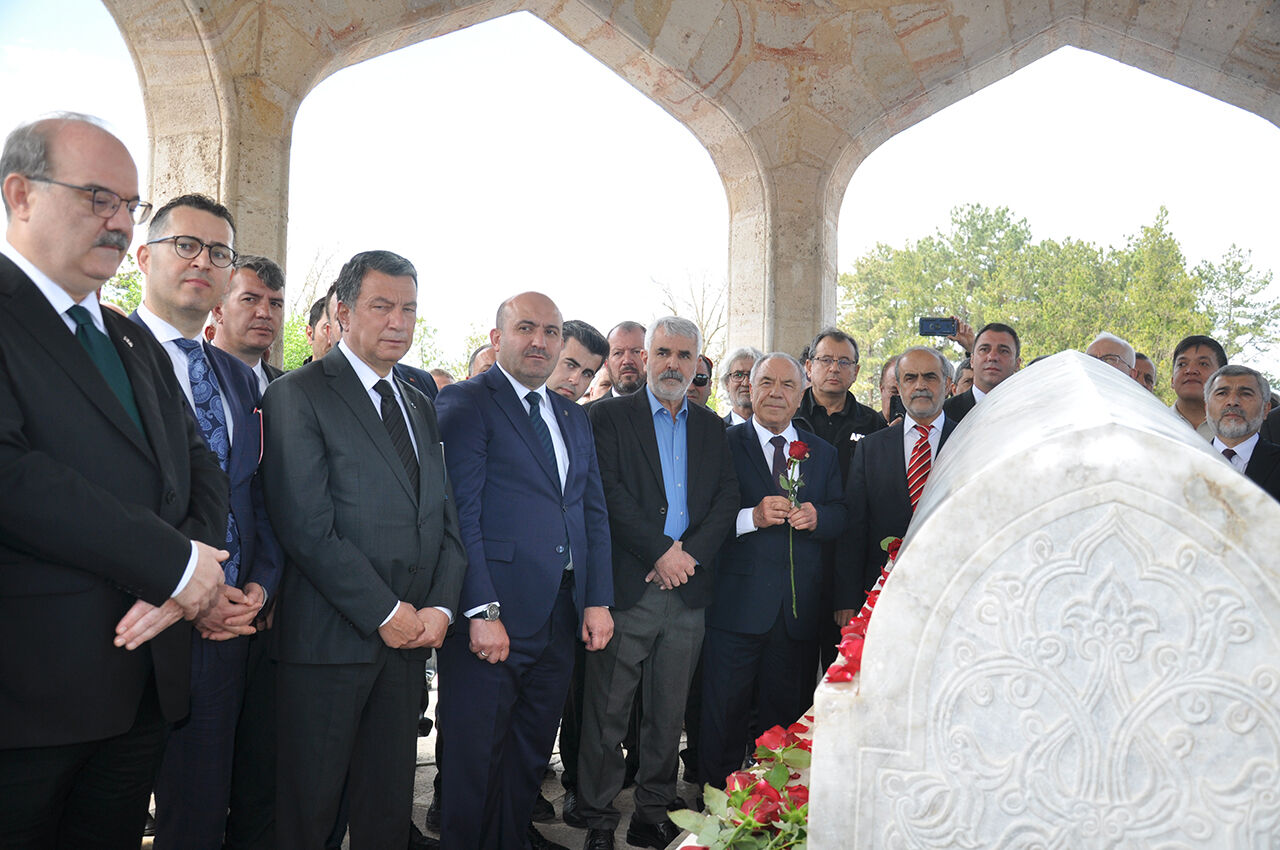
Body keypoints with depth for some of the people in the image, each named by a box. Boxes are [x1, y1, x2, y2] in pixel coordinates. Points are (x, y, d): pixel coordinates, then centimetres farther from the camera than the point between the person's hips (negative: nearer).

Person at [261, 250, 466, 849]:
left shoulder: (420, 406, 16)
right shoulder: (298, 395, -6)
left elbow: (445, 518, 13)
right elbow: (307, 528, -14)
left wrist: (440, 606, -2)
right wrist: (385, 613, -14)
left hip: (410, 637, 6)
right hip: (329, 637, -6)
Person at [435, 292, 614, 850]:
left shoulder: (574, 418, 16)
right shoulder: (466, 403, -6)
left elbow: (594, 514, 15)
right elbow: (461, 513, -14)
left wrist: (599, 600, 5)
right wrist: (482, 611, -20)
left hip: (562, 616, 7)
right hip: (493, 615, -6)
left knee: (532, 750, 17)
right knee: (476, 754, 6)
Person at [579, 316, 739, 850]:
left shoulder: (711, 427, 15)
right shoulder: (611, 415, 2)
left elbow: (727, 498, 6)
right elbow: (609, 492, -9)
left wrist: (691, 554, -9)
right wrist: (660, 552, -14)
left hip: (687, 589, 4)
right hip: (626, 586, -4)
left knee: (669, 713, 11)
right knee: (607, 711, 2)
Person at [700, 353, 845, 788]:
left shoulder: (823, 453, 14)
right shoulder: (723, 443, 1)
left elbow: (841, 517, 10)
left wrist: (817, 517, -11)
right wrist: (752, 517, -20)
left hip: (799, 607, 4)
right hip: (738, 602, -3)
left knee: (786, 715, 12)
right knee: (725, 713, 3)